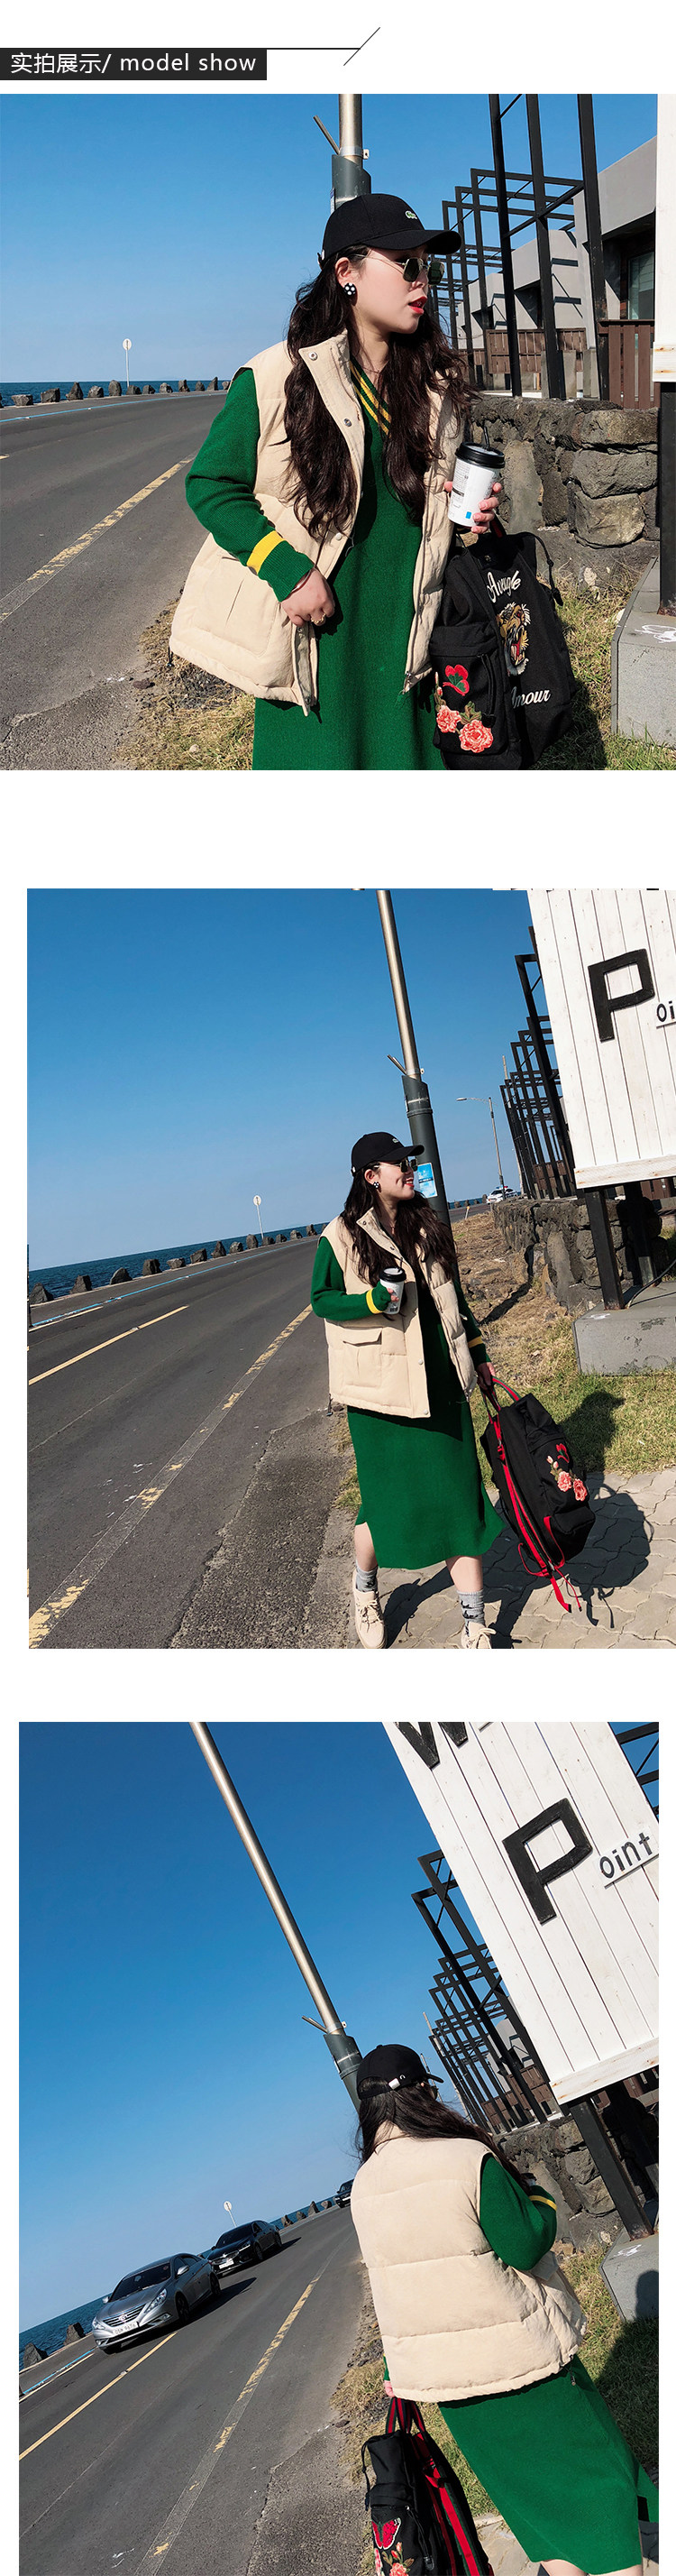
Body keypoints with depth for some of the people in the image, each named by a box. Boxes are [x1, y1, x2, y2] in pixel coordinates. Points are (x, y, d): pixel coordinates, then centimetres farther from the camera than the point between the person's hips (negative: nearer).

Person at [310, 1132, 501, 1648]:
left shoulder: (428, 1228, 10)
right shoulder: (341, 1237, -6)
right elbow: (322, 1299, -3)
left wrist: (477, 1351, 20)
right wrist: (372, 1301, -19)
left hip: (442, 1386, 4)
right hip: (382, 1391, -4)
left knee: (459, 1498, 2)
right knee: (388, 1501, 4)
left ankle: (475, 1625, 8)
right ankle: (365, 1586, 36)